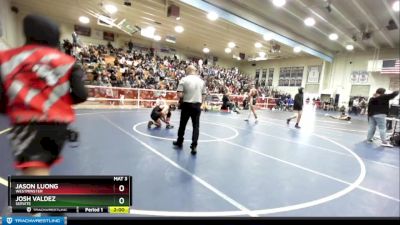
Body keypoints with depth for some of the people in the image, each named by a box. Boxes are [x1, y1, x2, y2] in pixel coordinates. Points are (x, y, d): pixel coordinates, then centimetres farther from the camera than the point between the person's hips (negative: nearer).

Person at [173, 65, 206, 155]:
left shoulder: (184, 79, -7)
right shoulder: (201, 81, 5)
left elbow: (179, 95, -14)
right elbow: (203, 95, 7)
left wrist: (185, 95, 6)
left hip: (187, 105, -2)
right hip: (197, 105, 2)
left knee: (182, 124, 14)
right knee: (196, 126, 6)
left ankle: (179, 142, 31)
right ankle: (194, 146, 3)